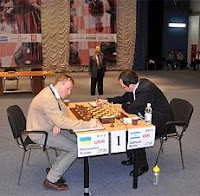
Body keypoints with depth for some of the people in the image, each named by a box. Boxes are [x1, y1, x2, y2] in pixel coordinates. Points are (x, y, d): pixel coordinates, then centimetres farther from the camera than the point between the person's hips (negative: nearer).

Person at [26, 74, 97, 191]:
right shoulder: (48, 99, -30)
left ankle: (55, 170, 14)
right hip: (40, 134, -9)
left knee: (76, 140, 5)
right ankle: (51, 180, -2)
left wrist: (57, 125, -14)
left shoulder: (53, 93, 2)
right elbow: (62, 121, -36)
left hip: (48, 128, 9)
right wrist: (88, 124, -35)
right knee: (75, 149, -11)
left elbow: (64, 111, 8)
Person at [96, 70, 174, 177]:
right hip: (147, 118, 10)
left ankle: (142, 165, -4)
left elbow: (133, 109, -31)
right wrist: (106, 101, 11)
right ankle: (132, 157, 16)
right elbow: (124, 98, 17)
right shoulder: (137, 85, 0)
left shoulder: (146, 89, -29)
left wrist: (121, 106, -10)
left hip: (159, 122, -10)